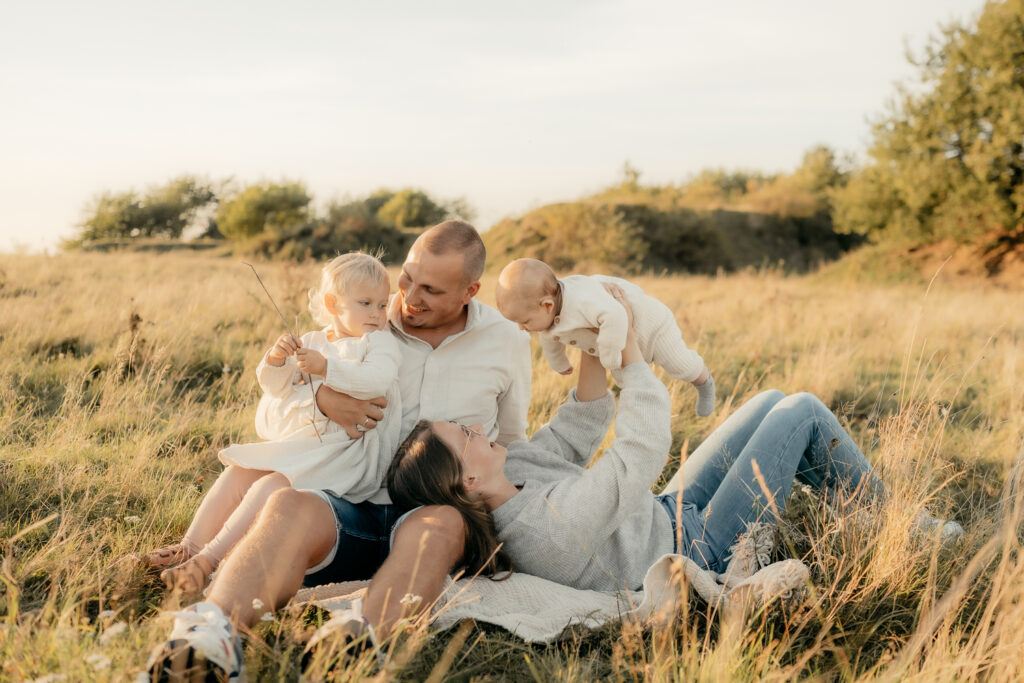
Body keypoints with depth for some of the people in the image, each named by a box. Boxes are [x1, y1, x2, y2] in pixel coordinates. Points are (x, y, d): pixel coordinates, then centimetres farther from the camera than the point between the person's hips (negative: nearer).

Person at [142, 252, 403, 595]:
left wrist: (325, 367, -27)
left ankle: (209, 557, -26)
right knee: (237, 473, -7)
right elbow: (274, 386, 12)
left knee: (271, 485, -23)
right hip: (299, 443, 7)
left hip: (345, 449, -7)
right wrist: (275, 359, -9)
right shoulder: (311, 342, 17)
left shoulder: (380, 342, 0)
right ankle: (191, 544, -7)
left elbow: (378, 377, -22)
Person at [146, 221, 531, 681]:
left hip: (436, 511, -1)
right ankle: (208, 641, -59)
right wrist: (322, 397, -8)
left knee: (440, 525, -39)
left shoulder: (508, 343, 11)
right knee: (291, 506, -35)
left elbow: (511, 444, 25)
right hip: (353, 507, 1)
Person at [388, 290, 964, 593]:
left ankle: (867, 508, 34)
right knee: (803, 412, -2)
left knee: (771, 404, 16)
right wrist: (631, 351, -18)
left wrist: (594, 349, -13)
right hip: (701, 550, -9)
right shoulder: (552, 522, -40)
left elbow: (573, 438, 0)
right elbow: (642, 451, -31)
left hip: (667, 515, 9)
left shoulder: (509, 476, -13)